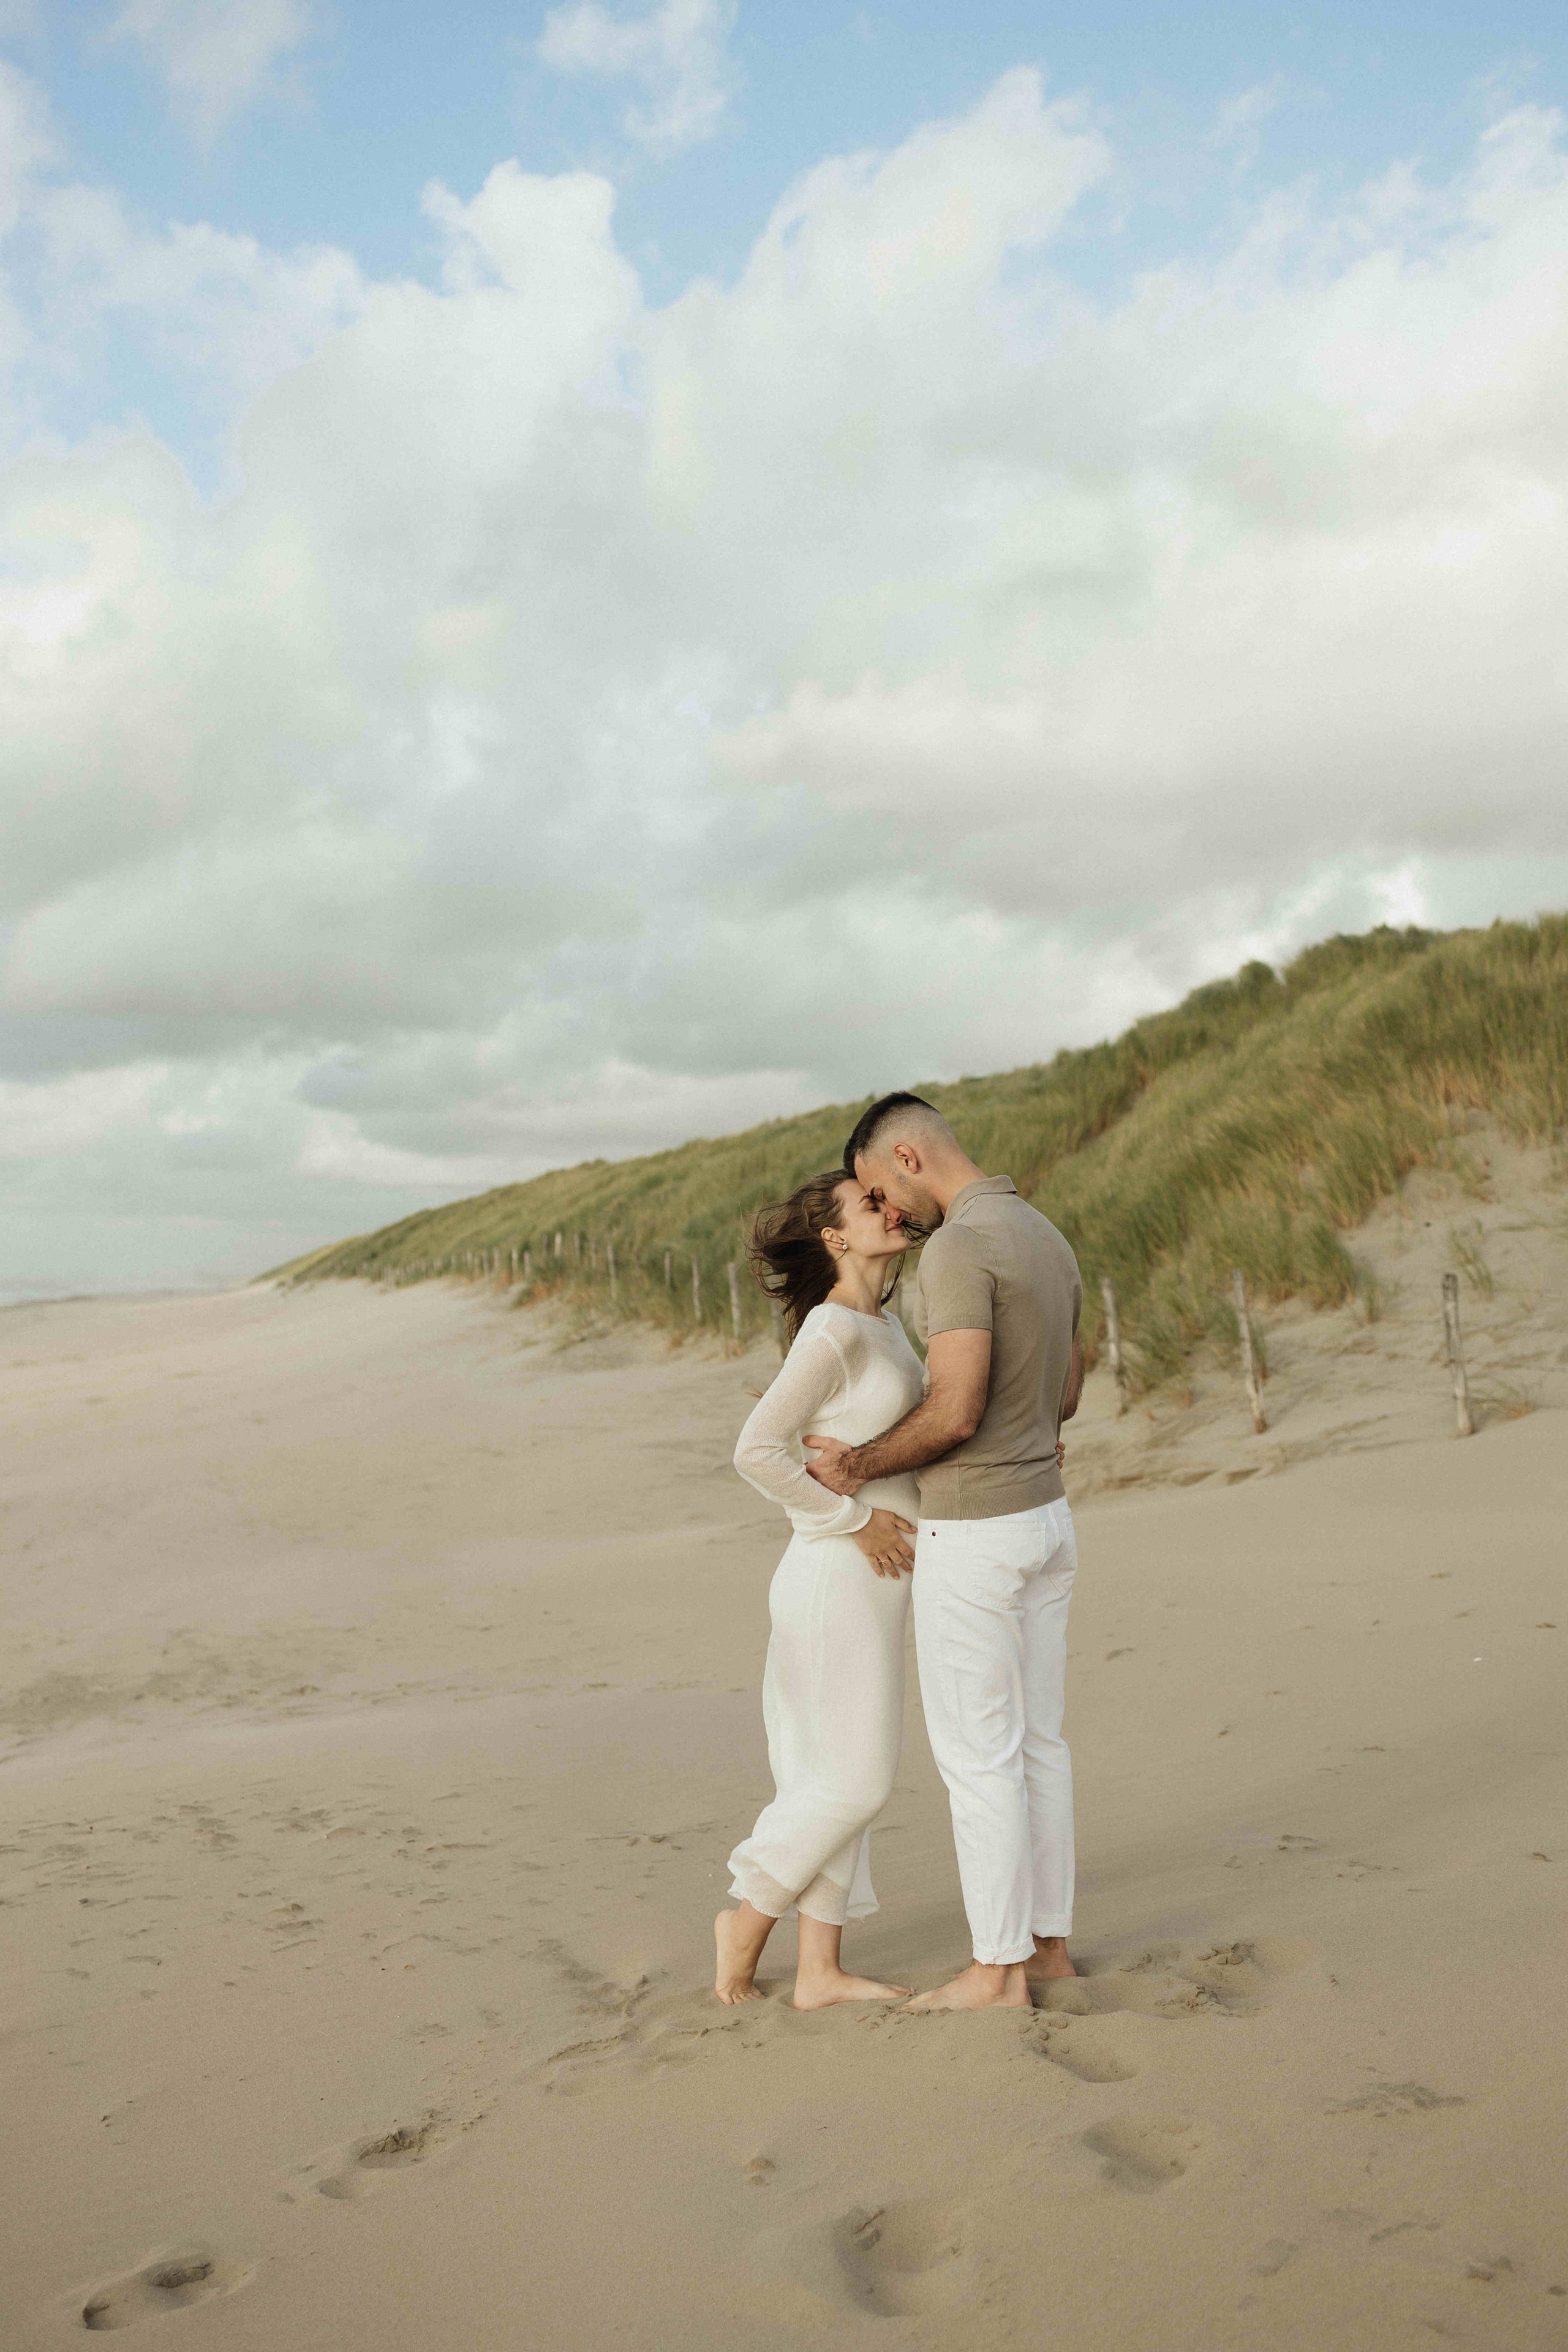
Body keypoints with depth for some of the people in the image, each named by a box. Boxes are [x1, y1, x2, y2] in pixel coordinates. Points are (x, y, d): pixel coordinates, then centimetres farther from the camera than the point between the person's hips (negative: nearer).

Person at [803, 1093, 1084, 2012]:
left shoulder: (959, 1248, -21)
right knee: (1037, 1740, 16)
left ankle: (999, 1970, 13)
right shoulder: (1049, 1239, 10)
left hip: (973, 1533, -9)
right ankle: (1048, 1940, 27)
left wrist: (860, 1466, -10)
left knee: (977, 1754, 2)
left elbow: (956, 1412, -27)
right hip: (1047, 1519, 9)